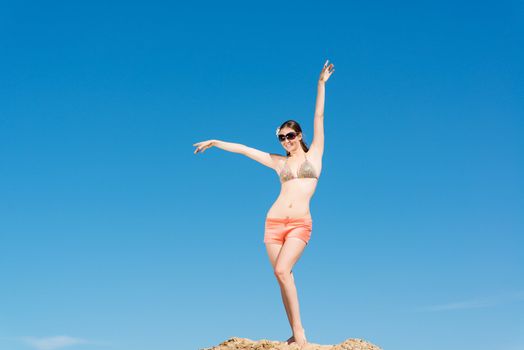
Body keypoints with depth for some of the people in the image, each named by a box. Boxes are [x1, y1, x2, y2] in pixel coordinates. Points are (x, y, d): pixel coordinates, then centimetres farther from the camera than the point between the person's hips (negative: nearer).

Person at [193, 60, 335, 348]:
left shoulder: (314, 154, 10)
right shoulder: (280, 162, 16)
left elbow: (319, 118, 5)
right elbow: (244, 149, 22)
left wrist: (321, 84, 2)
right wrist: (215, 142, 27)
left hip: (300, 224, -4)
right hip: (275, 222, 4)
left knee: (282, 271, -23)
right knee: (282, 276, -2)